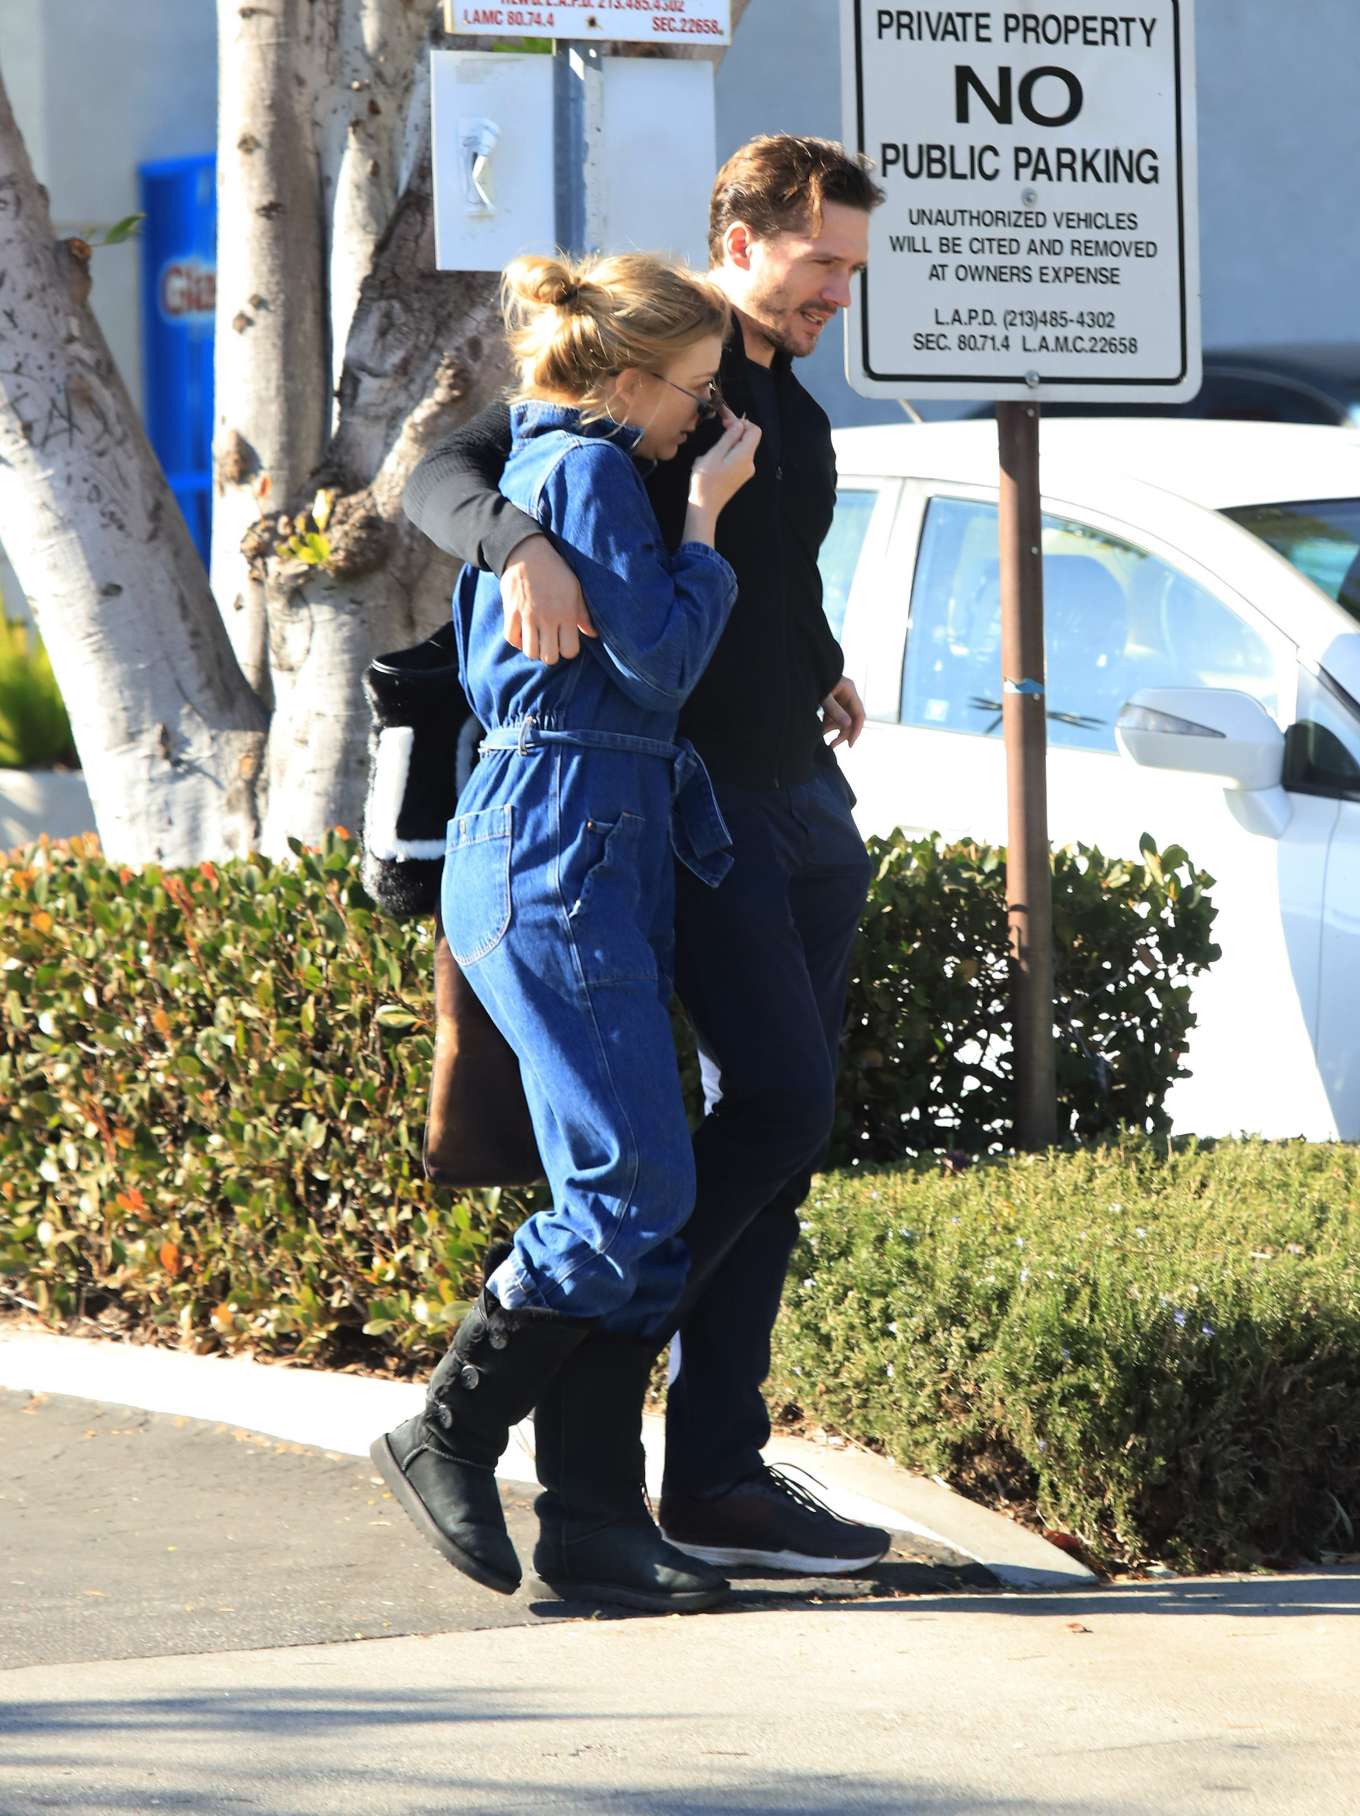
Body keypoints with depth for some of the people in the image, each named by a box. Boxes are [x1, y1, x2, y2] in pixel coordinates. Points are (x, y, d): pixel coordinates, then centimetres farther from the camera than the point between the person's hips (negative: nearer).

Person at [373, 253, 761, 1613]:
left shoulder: (537, 469, 20)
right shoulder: (587, 470, -9)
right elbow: (662, 656, -15)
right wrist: (706, 519, -4)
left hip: (601, 858, 10)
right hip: (559, 852, -10)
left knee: (633, 1196, 6)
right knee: (631, 1192, -12)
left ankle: (590, 1511, 5)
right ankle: (447, 1438, -4)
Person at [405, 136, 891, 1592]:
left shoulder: (796, 414, 19)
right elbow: (440, 477, -18)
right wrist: (524, 545, -37)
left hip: (803, 803, 8)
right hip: (692, 802, -8)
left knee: (775, 1139, 4)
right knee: (774, 1097, -19)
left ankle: (719, 1478, 6)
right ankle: (589, 1371, -6)